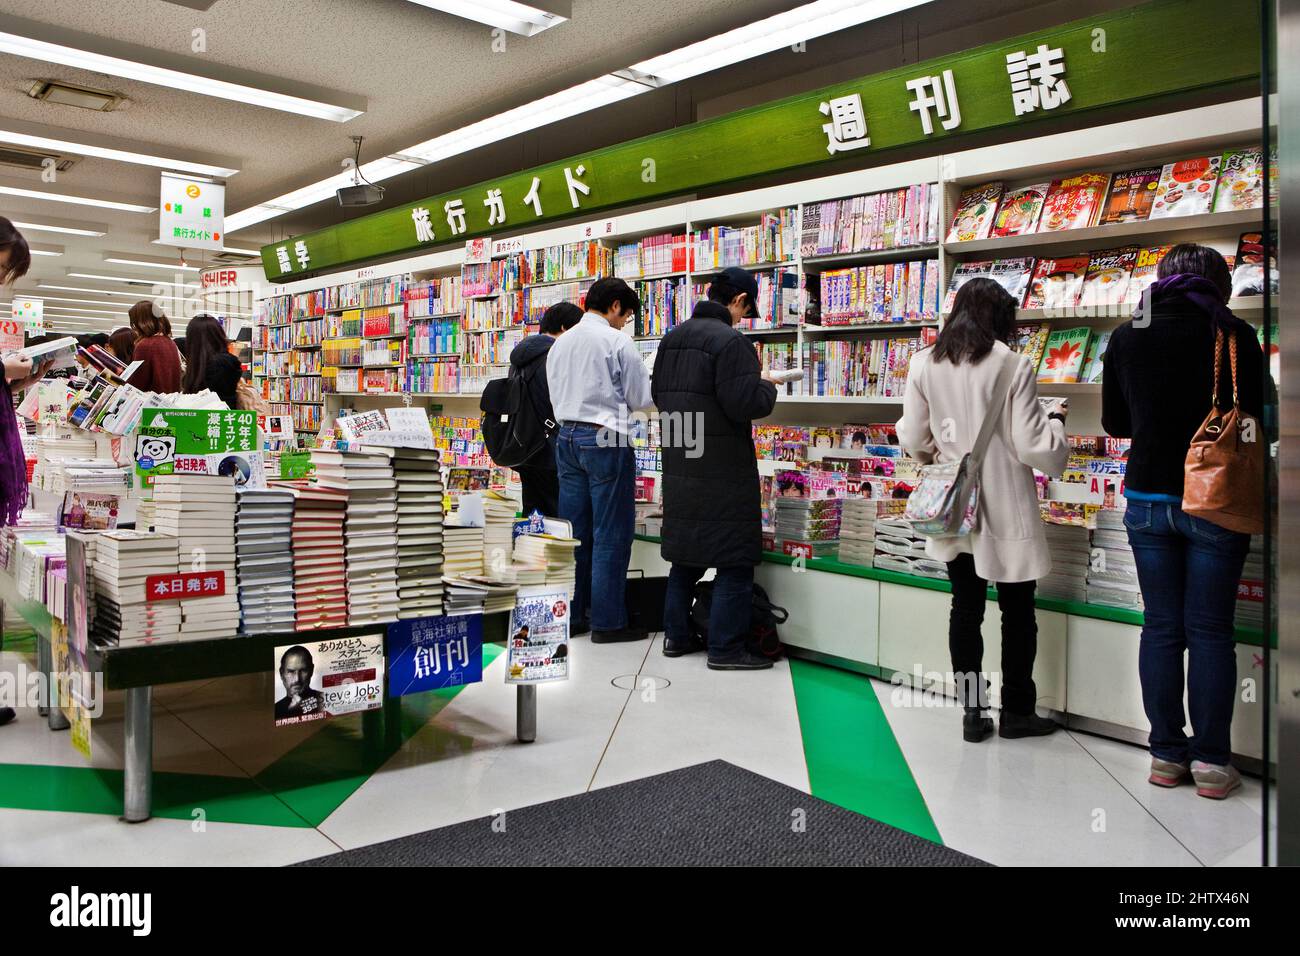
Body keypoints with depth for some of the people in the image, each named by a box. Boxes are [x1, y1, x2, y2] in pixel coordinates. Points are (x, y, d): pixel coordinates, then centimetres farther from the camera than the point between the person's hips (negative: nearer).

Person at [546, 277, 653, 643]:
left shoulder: (560, 343, 11)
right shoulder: (617, 341, -9)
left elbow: (556, 396, 16)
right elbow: (641, 398, -4)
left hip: (567, 437, 7)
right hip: (605, 439, -7)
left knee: (573, 532, 12)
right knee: (611, 535, 0)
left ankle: (570, 616, 18)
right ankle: (608, 622, 4)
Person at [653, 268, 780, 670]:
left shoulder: (672, 338, 11)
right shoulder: (730, 341, -16)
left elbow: (658, 394, 19)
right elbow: (746, 403, -20)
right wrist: (767, 385, -1)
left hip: (679, 466, 8)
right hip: (723, 468, -8)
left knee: (684, 553, 17)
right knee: (734, 560, 1)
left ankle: (676, 636, 25)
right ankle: (725, 648, 4)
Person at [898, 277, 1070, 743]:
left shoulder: (924, 364, -3)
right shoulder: (1014, 365, -12)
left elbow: (912, 439, 2)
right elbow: (1032, 447, -13)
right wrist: (1056, 419, 7)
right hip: (1005, 508, -3)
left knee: (965, 608, 12)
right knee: (1017, 611, 12)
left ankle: (973, 711, 18)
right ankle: (1016, 711, 22)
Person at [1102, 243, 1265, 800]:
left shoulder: (1126, 337, 1)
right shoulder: (1234, 335, -8)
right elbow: (1256, 416, -3)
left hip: (1147, 498, 2)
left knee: (1161, 627, 10)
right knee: (1210, 630, 6)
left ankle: (1166, 754, 16)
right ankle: (1211, 760, 11)